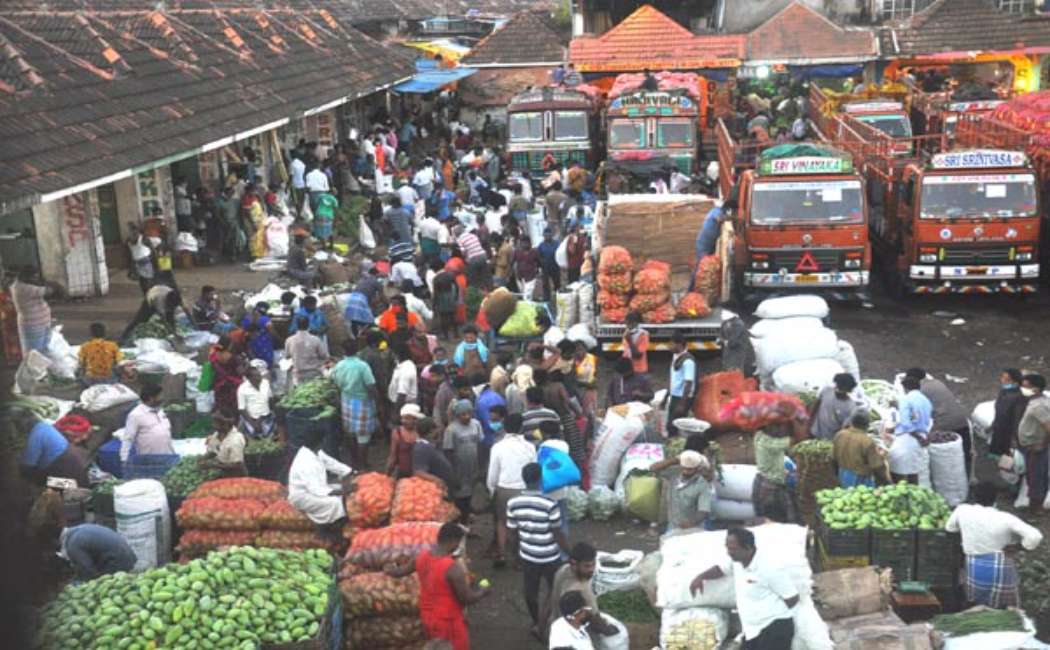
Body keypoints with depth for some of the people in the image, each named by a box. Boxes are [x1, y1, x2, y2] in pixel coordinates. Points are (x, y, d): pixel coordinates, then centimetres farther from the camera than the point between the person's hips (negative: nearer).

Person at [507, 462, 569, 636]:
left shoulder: (513, 503, -13)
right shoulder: (549, 504, -25)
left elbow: (513, 534, -2)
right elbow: (558, 535, -16)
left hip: (527, 556, 3)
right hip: (550, 557, -3)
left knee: (530, 592, 22)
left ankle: (536, 624, 38)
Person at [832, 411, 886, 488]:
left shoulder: (839, 435, -7)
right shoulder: (867, 441, -25)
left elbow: (833, 458, 5)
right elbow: (877, 466, -19)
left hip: (843, 477, 6)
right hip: (862, 480, -6)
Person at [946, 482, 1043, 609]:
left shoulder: (962, 510, -9)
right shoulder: (1005, 519, -18)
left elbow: (949, 527, 12)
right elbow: (1035, 536, -25)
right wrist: (1017, 547, -10)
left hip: (974, 569, 3)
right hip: (1000, 569, -3)